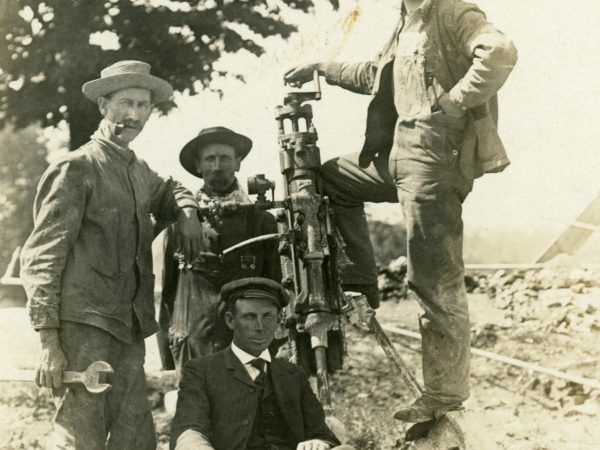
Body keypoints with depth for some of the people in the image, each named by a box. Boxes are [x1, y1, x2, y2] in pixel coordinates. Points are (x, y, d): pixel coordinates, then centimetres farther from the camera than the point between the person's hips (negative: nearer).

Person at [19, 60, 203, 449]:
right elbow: (40, 259, -9)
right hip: (83, 328, -8)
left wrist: (187, 212, 18)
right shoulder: (74, 169, -4)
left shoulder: (140, 171, 19)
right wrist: (49, 342, -16)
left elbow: (169, 191, 44)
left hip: (128, 331, 8)